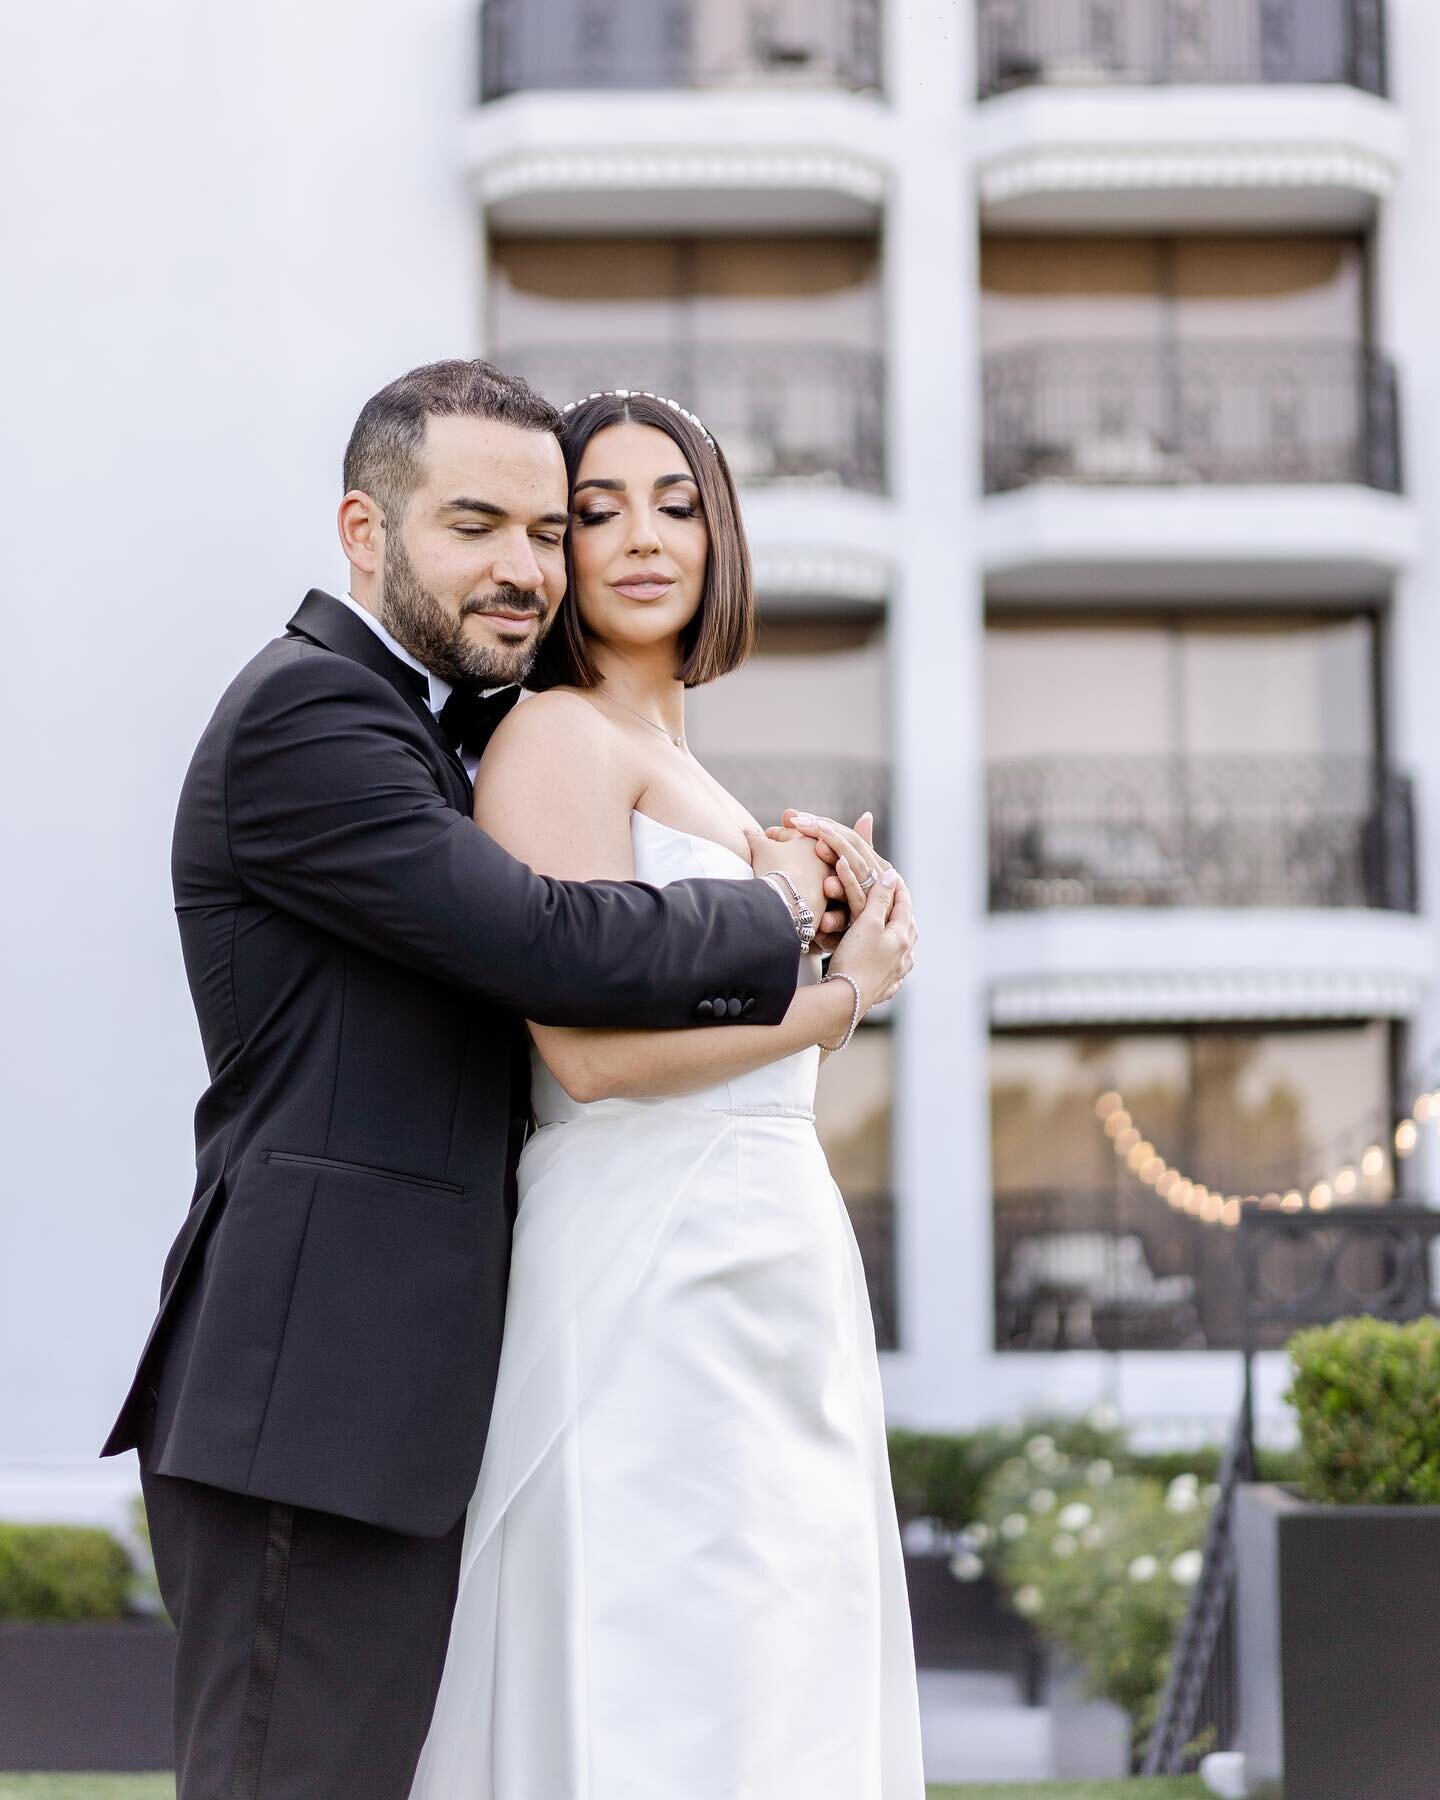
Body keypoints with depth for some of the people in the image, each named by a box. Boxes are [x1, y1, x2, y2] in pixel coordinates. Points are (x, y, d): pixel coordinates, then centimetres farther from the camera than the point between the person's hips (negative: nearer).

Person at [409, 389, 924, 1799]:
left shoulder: (683, 768, 21)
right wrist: (845, 990, -6)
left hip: (773, 1284, 9)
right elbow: (594, 1048, -17)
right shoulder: (557, 738, -6)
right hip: (651, 1279, -9)